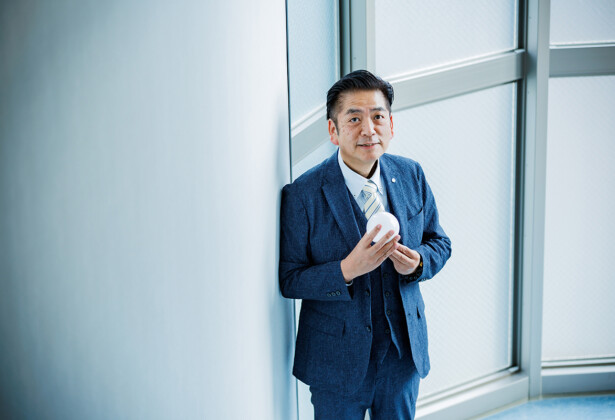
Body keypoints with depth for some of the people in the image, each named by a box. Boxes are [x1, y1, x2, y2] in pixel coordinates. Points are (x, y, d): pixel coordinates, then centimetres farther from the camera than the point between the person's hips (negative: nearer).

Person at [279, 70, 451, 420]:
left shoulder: (411, 176, -3)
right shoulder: (302, 195, -17)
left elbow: (440, 242, 7)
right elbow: (289, 280, -14)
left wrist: (418, 262, -16)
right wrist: (347, 270, -30)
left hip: (405, 350, 4)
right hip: (338, 361, -4)